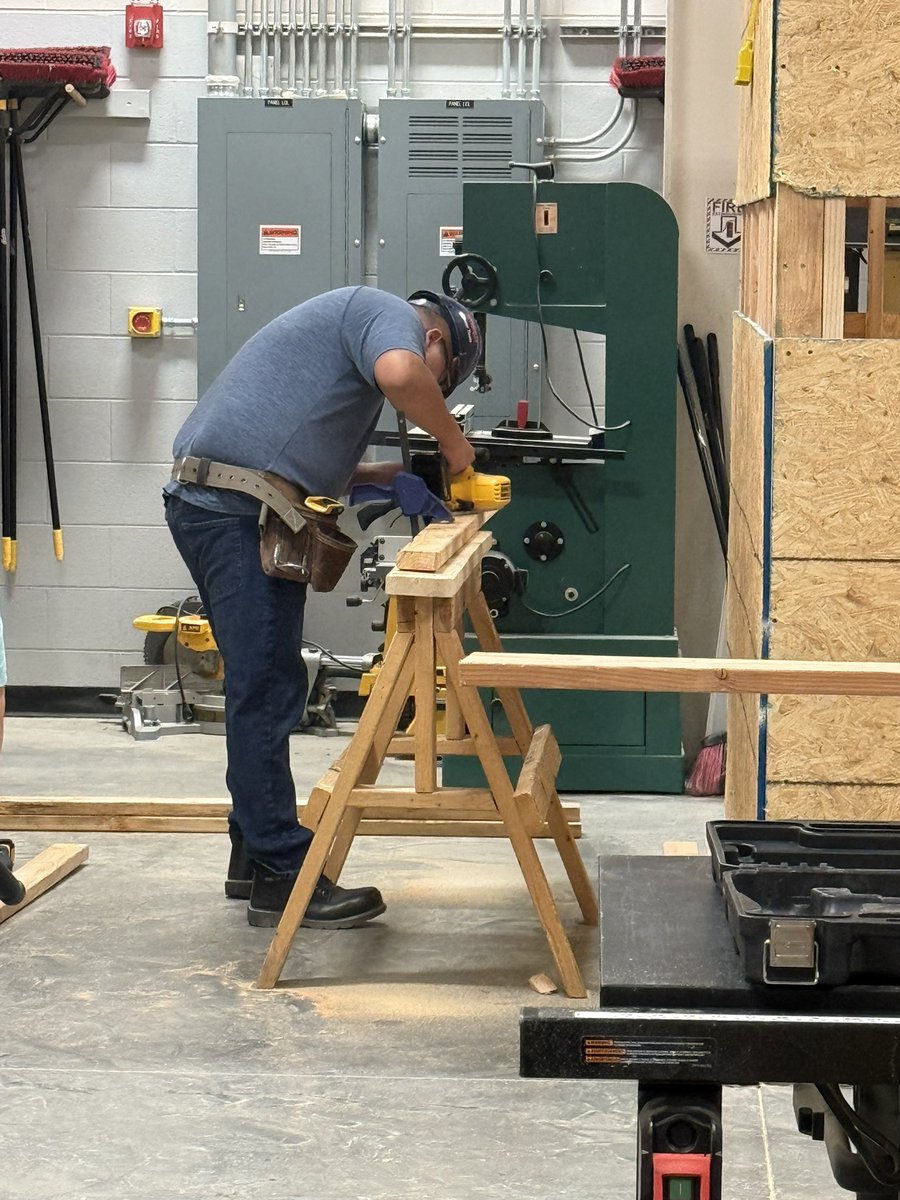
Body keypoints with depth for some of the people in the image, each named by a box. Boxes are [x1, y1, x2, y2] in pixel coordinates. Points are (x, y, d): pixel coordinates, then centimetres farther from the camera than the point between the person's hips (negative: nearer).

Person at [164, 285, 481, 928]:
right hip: (234, 510, -11)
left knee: (262, 687, 16)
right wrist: (453, 441, -11)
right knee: (267, 692, -9)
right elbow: (398, 373, -26)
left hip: (215, 506, 11)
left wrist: (381, 476, 16)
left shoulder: (349, 321, 29)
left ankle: (254, 854, 24)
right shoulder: (391, 315, -1)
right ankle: (283, 876, -7)